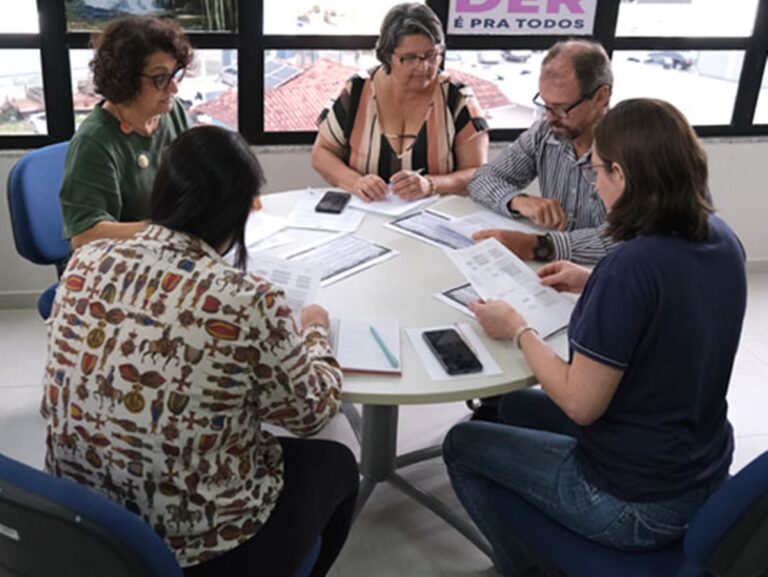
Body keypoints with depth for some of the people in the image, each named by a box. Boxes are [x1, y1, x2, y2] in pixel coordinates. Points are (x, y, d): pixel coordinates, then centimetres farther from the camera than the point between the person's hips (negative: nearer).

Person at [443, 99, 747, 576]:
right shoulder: (722, 240, -5)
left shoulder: (631, 266, -30)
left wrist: (517, 328, -11)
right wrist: (595, 285, 9)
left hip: (637, 504, -8)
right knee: (515, 406, 26)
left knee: (462, 445, 12)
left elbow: (580, 404, -24)